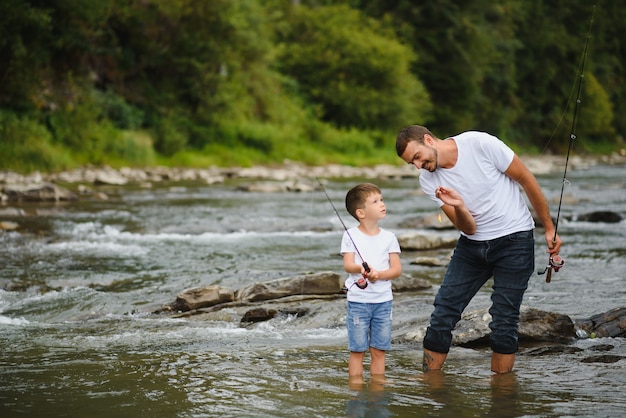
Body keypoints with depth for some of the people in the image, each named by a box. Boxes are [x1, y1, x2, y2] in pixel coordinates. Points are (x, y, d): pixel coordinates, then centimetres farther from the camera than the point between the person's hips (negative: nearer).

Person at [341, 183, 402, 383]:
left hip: (383, 300, 3)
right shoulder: (351, 235, -2)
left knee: (379, 349, 7)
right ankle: (356, 383, 7)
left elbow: (397, 269, 0)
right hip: (358, 300, -3)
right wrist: (360, 268, -31)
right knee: (357, 349, 1)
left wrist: (379, 274, -19)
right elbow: (347, 265, -10)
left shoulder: (389, 237, 5)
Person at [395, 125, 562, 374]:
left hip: (514, 240, -4)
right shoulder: (428, 181, -5)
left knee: (504, 322, -6)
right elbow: (469, 228, -7)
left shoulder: (480, 144, -19)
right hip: (472, 244, 4)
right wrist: (459, 206, -31)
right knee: (442, 315, -2)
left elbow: (526, 180, -8)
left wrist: (549, 229, -3)